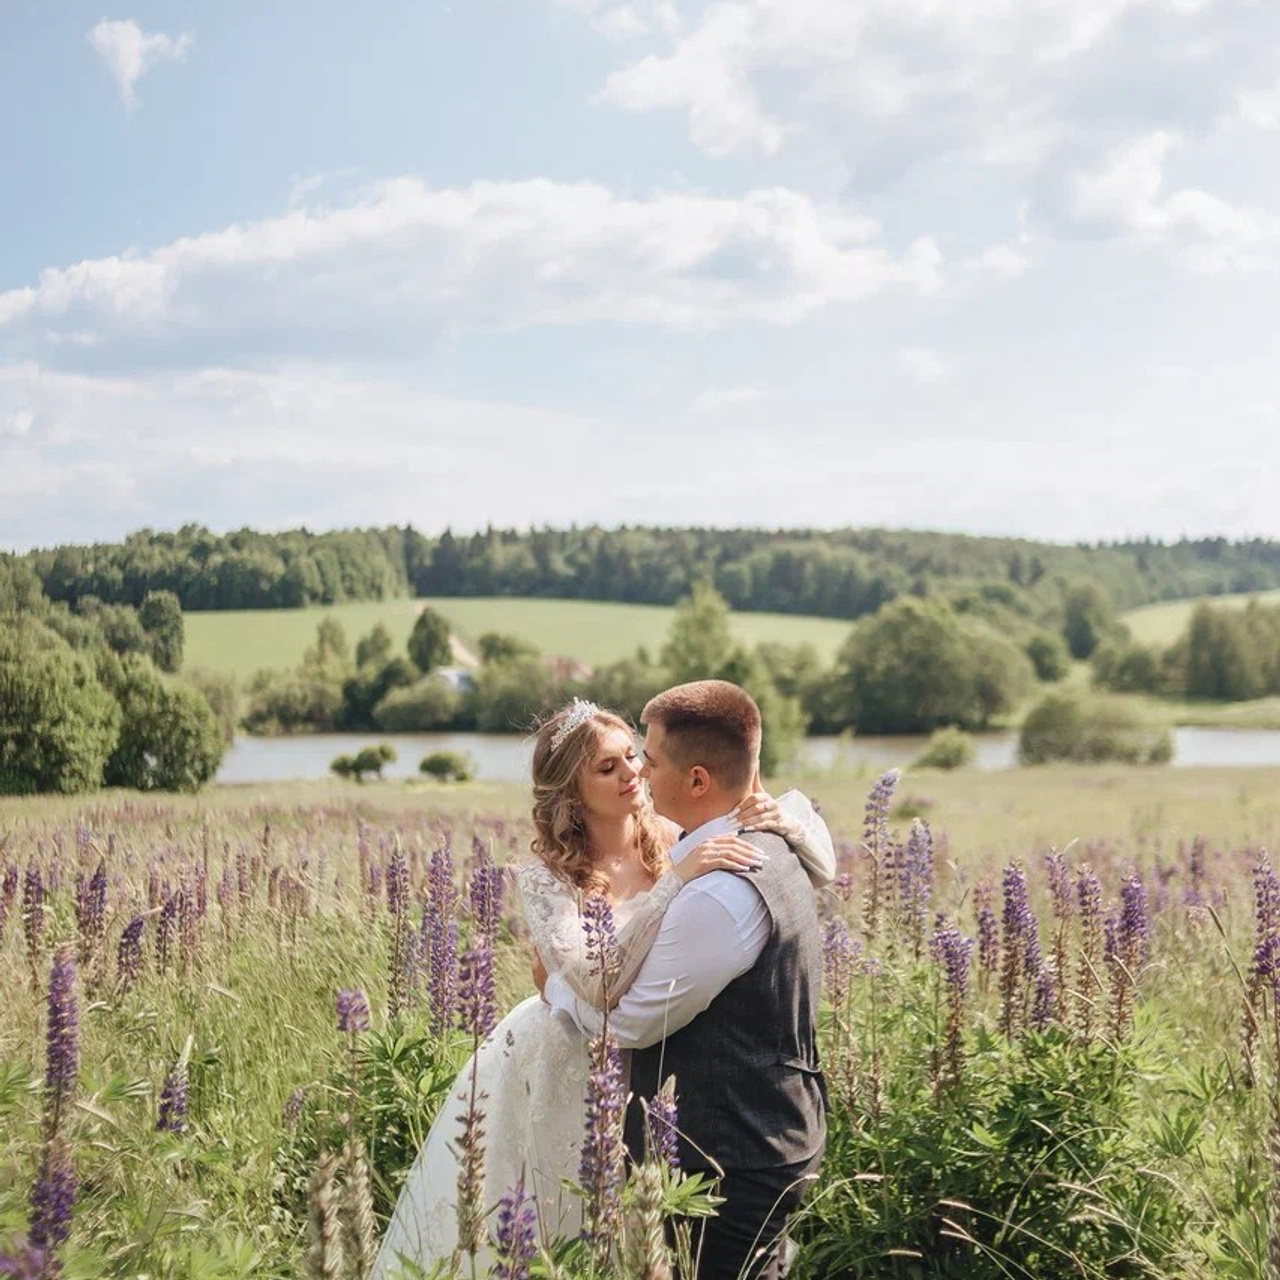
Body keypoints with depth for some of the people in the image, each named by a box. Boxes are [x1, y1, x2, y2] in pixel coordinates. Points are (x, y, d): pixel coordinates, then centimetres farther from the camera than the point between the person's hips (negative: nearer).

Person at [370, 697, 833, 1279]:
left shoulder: (677, 842, -12)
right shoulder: (548, 878, -19)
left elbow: (820, 870, -7)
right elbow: (597, 982, -37)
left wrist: (784, 816, -28)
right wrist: (676, 880, -42)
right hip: (557, 1075, -3)